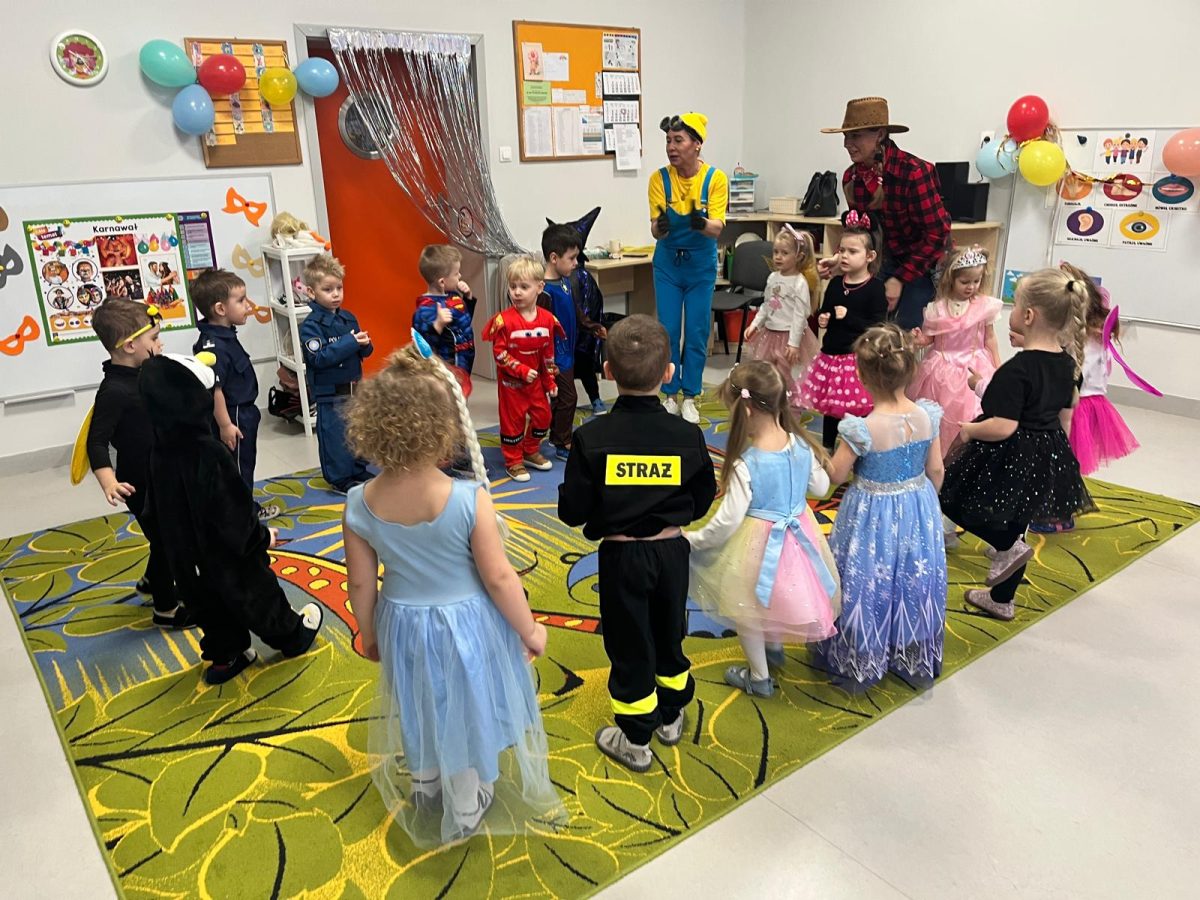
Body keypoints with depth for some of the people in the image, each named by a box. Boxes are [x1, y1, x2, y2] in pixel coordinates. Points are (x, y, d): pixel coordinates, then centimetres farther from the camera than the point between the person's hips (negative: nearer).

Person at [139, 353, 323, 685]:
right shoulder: (210, 454, -32)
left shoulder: (160, 454, -10)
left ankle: (224, 656, 38)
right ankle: (293, 635, 39)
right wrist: (262, 536, -9)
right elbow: (235, 512, -27)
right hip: (229, 558, -5)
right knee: (260, 597, 18)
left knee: (213, 607, 23)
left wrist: (183, 540, 18)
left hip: (189, 559, 6)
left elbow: (158, 511, 3)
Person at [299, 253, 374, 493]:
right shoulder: (311, 325, -14)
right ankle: (339, 479, 16)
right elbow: (318, 358, -24)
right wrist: (349, 342, -27)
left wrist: (364, 344, -14)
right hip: (330, 392, -6)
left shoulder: (349, 318, 6)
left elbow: (365, 351, 10)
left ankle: (358, 471, 32)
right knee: (335, 435, 3)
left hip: (354, 388, 6)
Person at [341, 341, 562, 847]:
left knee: (420, 710, 29)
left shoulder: (360, 505, -19)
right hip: (467, 625, -3)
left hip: (403, 625, 4)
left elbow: (361, 583, -6)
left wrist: (368, 634, 12)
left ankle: (424, 791, 55)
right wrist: (529, 630, -5)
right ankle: (466, 809, 44)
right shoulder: (469, 500, -30)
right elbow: (499, 578, -21)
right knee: (466, 714, 22)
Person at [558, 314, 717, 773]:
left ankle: (635, 739, 28)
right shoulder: (688, 434, -12)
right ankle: (670, 715, 43)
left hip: (620, 555, -2)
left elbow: (572, 511, -16)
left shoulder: (592, 437, -19)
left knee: (629, 644, 13)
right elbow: (702, 501, -1)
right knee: (669, 634, 23)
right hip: (672, 550, 3)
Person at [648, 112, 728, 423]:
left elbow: (717, 228, -19)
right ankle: (670, 395, 17)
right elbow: (655, 229, -16)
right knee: (668, 331, 2)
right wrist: (660, 227, -40)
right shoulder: (659, 178, -11)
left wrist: (702, 224, -42)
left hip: (701, 266, -1)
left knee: (697, 333, 3)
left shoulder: (715, 178, -13)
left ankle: (690, 398, 17)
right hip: (668, 264, 1)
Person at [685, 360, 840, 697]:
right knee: (778, 595, 31)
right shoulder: (801, 445, -12)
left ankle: (759, 677, 34)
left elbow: (727, 521, -23)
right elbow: (821, 487, 4)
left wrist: (693, 539, -8)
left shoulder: (746, 465, -29)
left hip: (758, 546, -6)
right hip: (798, 536, 6)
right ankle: (774, 647, 55)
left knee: (748, 608, 17)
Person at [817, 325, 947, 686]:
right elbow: (936, 471, 0)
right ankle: (914, 657, 41)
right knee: (914, 579, 22)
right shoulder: (927, 416, -12)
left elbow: (836, 475, -14)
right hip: (919, 510, 5)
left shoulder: (862, 429, -27)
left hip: (872, 516, -4)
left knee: (867, 583, 15)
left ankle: (860, 660, 33)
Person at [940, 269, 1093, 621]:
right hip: (1047, 457, 9)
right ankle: (1001, 599, 33)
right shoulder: (1066, 362, 2)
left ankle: (1008, 547, -1)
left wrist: (969, 429, -12)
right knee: (1015, 523, 20)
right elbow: (1065, 414, 12)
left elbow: (1003, 427, -30)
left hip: (1008, 460, -9)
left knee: (955, 499, 11)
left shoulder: (1016, 369, -25)